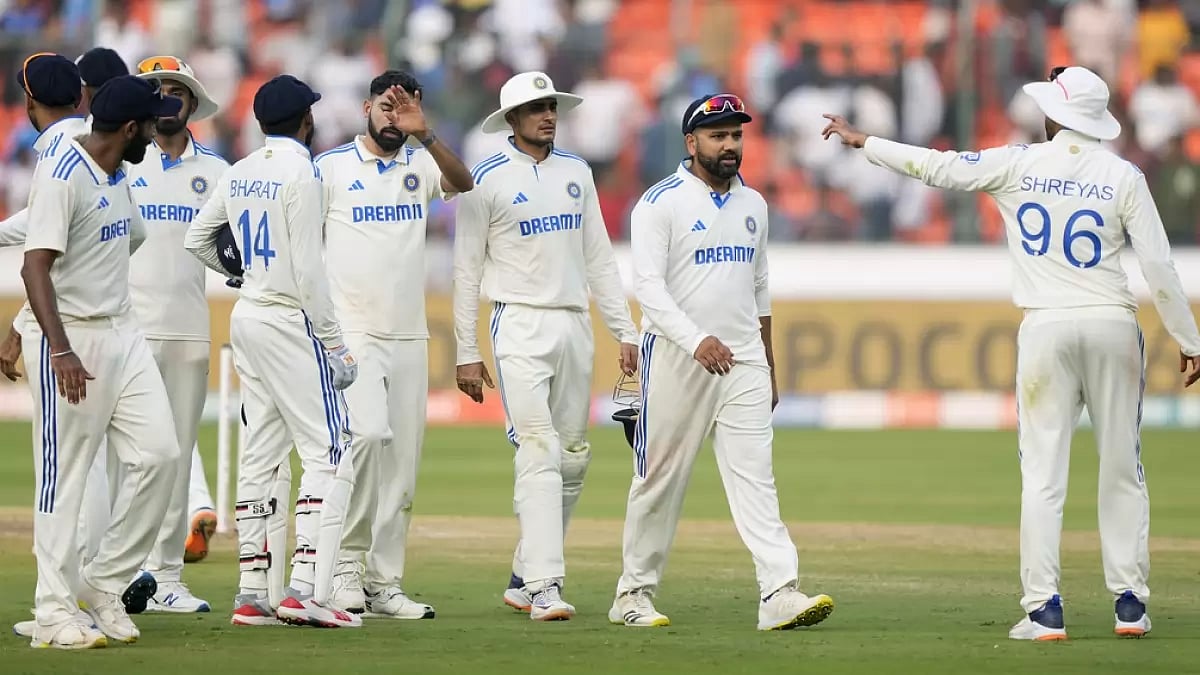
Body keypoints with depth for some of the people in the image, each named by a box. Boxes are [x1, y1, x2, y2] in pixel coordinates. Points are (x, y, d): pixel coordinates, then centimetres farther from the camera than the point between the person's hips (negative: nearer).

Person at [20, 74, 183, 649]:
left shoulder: (116, 177, 11)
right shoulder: (62, 177, -16)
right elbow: (36, 266, -24)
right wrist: (60, 348, -33)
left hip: (122, 334, 9)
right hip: (69, 341, -9)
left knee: (157, 454, 0)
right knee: (64, 473, -4)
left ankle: (103, 585, 11)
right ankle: (53, 613, 1)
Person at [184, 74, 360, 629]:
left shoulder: (239, 174, 10)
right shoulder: (300, 173, -12)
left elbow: (196, 239, 19)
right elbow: (308, 270, -16)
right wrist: (335, 345, -13)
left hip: (246, 319, 8)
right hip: (291, 321, -8)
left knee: (261, 454, 10)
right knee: (326, 452, -8)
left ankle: (254, 593, 8)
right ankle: (304, 589, -18)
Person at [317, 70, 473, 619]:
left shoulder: (420, 166, 10)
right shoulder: (330, 167, 2)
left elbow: (463, 183, -11)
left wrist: (424, 135, -26)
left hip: (409, 336, 5)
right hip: (351, 333, -5)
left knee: (402, 460, 4)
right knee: (369, 434, -23)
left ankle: (384, 584, 10)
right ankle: (346, 563, -12)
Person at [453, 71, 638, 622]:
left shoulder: (577, 173, 13)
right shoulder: (487, 180, -4)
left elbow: (598, 257, 16)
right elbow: (466, 271, -3)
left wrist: (624, 331, 10)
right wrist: (466, 354, -7)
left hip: (575, 324, 6)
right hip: (521, 327, -6)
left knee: (573, 456, 6)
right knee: (540, 452, -16)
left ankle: (525, 577, 16)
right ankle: (543, 585, -20)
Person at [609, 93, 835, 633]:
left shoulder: (751, 204, 13)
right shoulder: (660, 203, -7)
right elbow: (648, 285, -17)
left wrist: (768, 366, 19)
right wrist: (697, 340, -31)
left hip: (743, 363, 5)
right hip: (676, 360, -5)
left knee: (755, 476, -6)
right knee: (659, 481, 3)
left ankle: (780, 593, -16)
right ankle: (634, 594, 15)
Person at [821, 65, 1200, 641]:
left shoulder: (1020, 165, 0)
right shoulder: (1123, 177, 1)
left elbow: (938, 168, 4)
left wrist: (862, 141, 16)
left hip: (1047, 328, -1)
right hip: (1114, 326, 1)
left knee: (1043, 474, 0)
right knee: (1122, 470, 8)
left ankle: (1044, 610, -6)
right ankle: (1130, 604, 7)